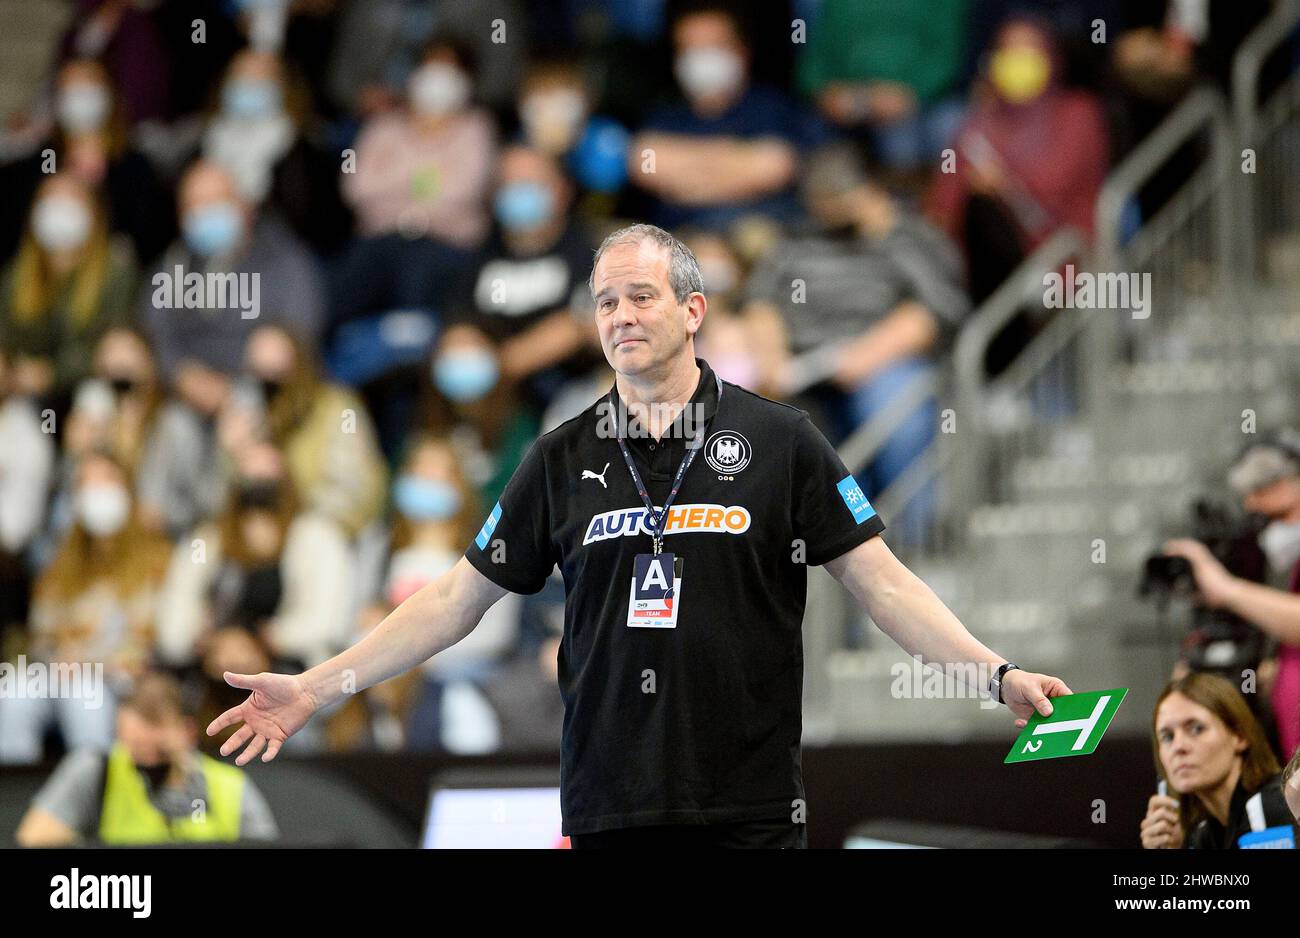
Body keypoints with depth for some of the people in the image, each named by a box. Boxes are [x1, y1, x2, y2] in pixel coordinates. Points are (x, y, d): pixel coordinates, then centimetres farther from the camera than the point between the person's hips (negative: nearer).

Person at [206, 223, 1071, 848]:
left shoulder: (779, 441, 2)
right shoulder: (565, 459, 9)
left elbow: (882, 582, 2)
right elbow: (456, 600, 13)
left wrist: (999, 672, -11)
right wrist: (314, 688, 9)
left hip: (751, 808, -2)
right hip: (608, 811, 2)